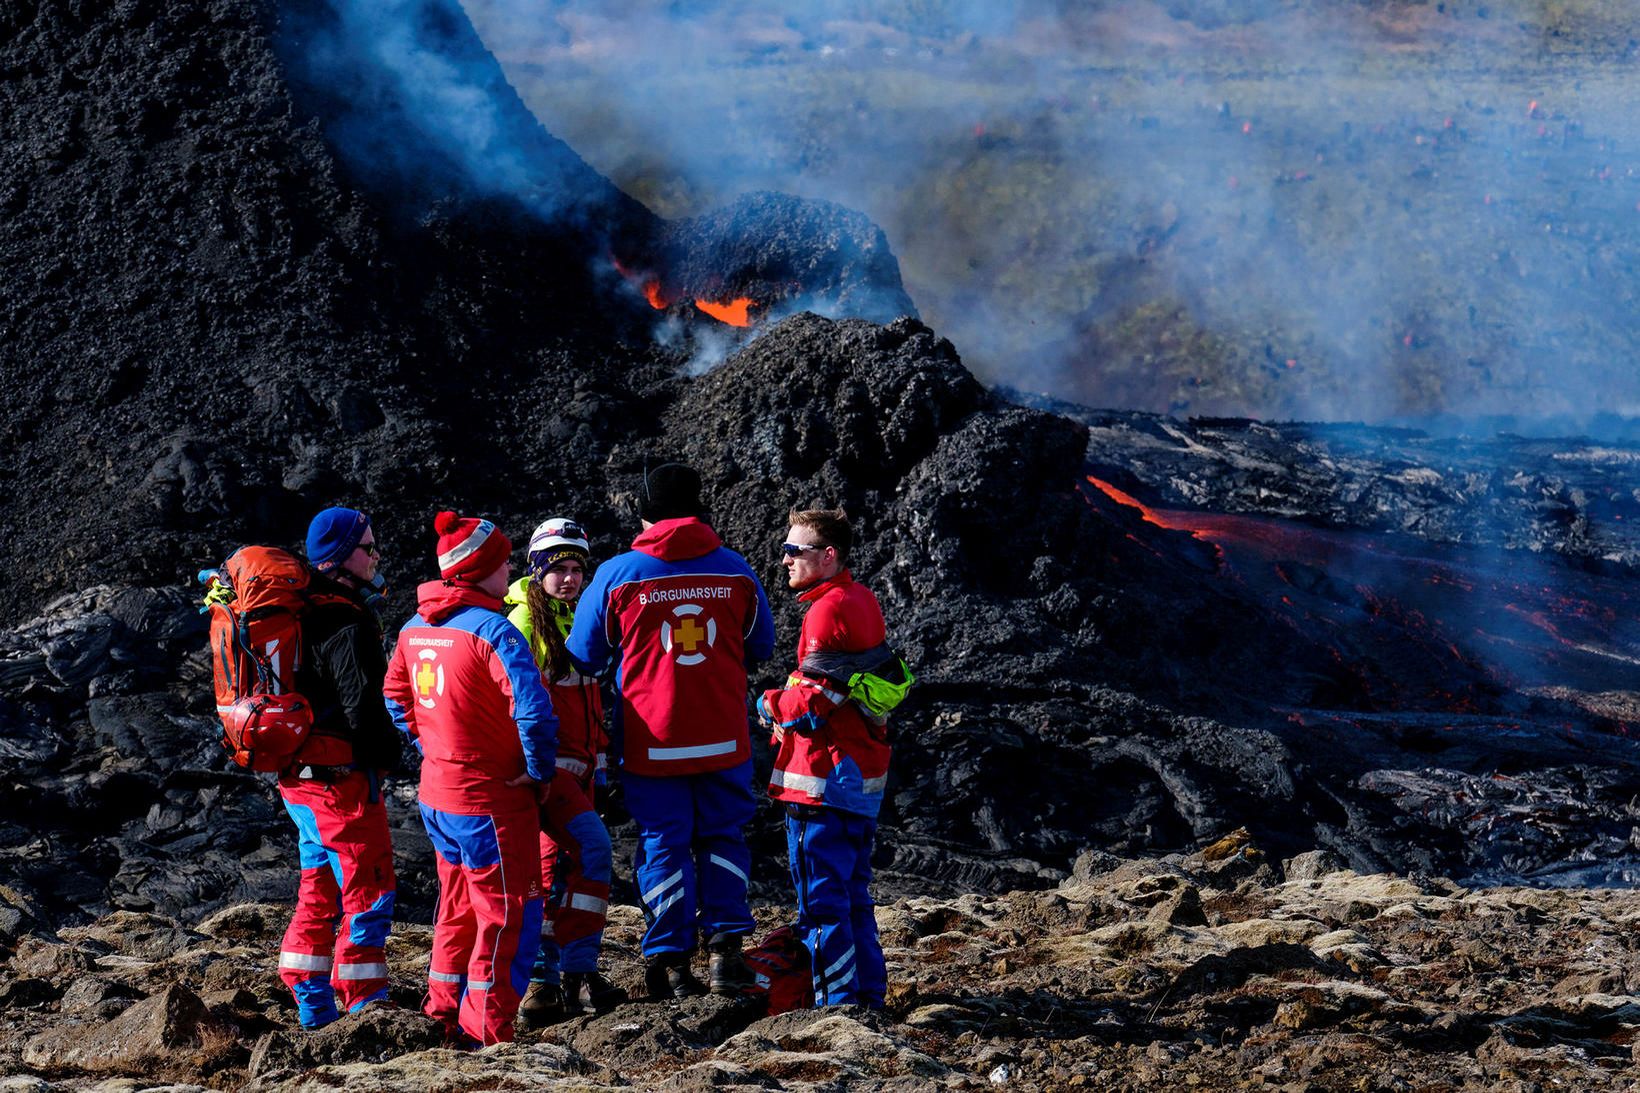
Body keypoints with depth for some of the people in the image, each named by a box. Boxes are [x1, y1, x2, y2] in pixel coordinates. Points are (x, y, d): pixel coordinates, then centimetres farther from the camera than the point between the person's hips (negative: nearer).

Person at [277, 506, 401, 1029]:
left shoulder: (298, 612, 14)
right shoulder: (346, 623, -17)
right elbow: (362, 702, -21)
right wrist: (387, 753, -10)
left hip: (298, 775, 10)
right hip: (341, 776, -10)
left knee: (319, 889, 16)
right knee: (369, 889, -4)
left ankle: (313, 1004, 20)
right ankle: (366, 1006, -4)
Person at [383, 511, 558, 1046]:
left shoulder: (416, 628, 4)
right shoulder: (492, 630, -21)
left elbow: (397, 696, 18)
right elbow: (534, 710, -29)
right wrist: (538, 770, -15)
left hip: (438, 795, 8)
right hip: (490, 801, -8)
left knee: (459, 909, 22)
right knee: (509, 917, 2)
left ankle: (443, 1016, 30)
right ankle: (485, 1034, 4)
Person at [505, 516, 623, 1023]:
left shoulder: (580, 620, 15)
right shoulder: (524, 620, -10)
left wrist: (599, 758, 24)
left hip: (576, 767, 9)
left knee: (558, 868, 9)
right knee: (591, 847, -19)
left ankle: (542, 980, 13)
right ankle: (578, 973, -16)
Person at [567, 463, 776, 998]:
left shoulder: (616, 576, -8)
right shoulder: (734, 569, -1)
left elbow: (584, 658, 2)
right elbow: (761, 646, 13)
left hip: (652, 743, -2)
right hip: (724, 739, 2)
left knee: (663, 844, 6)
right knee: (722, 838, 15)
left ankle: (671, 964, 7)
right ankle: (725, 950, 8)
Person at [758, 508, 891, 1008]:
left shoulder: (828, 609, -16)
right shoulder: (863, 601, 14)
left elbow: (813, 701, -19)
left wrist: (771, 704, -1)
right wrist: (789, 703, 10)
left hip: (825, 775, -10)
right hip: (864, 777, 10)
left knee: (821, 898, -6)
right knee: (853, 895, 15)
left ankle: (838, 1002, -6)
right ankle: (869, 995, 19)